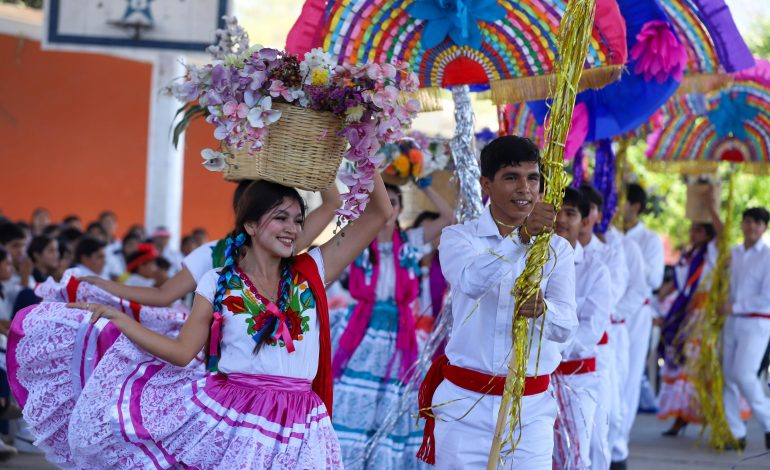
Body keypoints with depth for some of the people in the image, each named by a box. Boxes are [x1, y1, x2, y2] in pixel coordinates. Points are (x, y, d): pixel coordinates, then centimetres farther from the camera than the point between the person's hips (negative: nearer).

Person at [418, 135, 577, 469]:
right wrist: (522, 237, -39)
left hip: (530, 409, 1)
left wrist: (541, 310, -34)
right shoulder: (459, 238, 1)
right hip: (464, 406, -1)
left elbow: (566, 326, -10)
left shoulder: (557, 249, 5)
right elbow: (470, 282, -23)